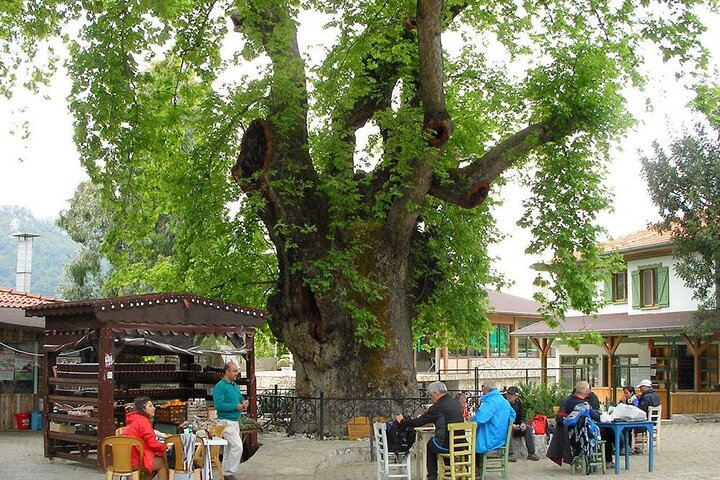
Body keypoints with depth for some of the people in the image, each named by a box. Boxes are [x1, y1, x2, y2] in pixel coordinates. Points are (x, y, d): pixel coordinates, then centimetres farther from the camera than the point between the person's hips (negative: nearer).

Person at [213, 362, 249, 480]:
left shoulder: (236, 386, 14)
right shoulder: (220, 386, -14)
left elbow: (241, 398, 26)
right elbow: (218, 405, -23)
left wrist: (244, 403, 1)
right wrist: (236, 406, -19)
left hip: (235, 421, 9)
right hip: (226, 422, -9)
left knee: (229, 447, 14)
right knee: (237, 446, -15)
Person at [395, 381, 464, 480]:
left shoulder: (438, 406, -14)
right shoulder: (456, 402, 8)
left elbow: (419, 422, -8)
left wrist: (402, 421, 7)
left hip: (445, 446, -6)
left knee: (430, 445, 23)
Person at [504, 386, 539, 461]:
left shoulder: (518, 402, 6)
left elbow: (522, 416, 12)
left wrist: (522, 423, -11)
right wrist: (511, 425, -26)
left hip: (516, 426, 5)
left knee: (529, 428, -16)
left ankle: (531, 453, -17)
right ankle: (510, 454, -39)